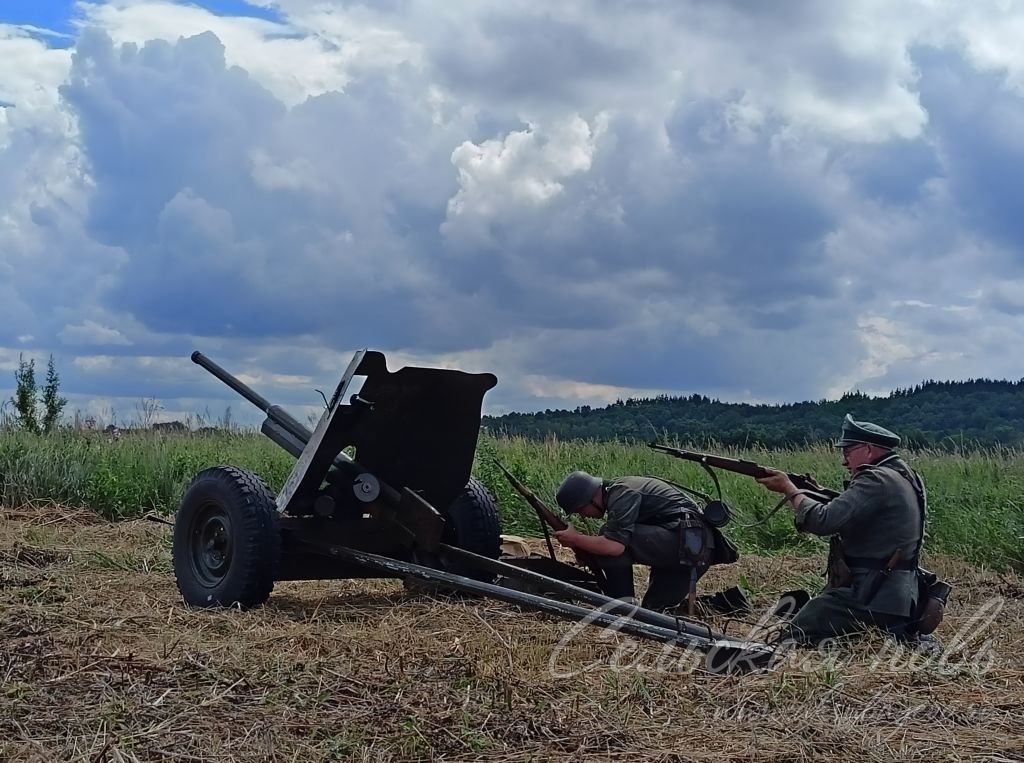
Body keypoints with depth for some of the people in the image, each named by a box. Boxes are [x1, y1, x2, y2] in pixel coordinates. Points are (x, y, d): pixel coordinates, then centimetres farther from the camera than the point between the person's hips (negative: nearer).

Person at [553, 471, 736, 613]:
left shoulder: (622, 494, -14)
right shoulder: (616, 490, 17)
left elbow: (614, 546, -27)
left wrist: (575, 539, -12)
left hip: (685, 541, -11)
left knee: (616, 540, -16)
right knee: (655, 610, 17)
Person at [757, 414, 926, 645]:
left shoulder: (878, 480, -17)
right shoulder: (903, 477, 14)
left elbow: (824, 521, -24)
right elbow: (846, 513, 19)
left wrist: (789, 489, -10)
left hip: (870, 597, -10)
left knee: (796, 638, -7)